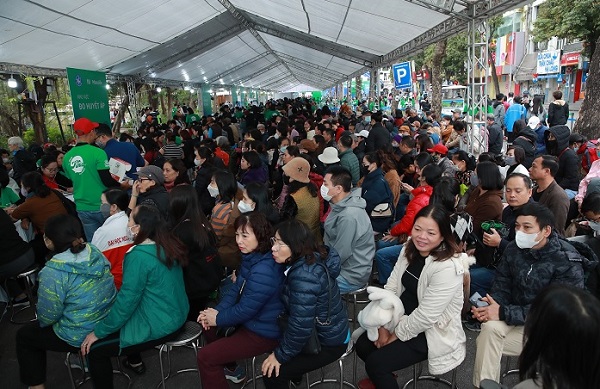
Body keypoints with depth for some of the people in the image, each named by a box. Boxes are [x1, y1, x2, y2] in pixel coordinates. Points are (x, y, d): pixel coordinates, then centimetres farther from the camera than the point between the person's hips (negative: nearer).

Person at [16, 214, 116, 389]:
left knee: (24, 335, 19)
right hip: (109, 323, 6)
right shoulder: (94, 251, -6)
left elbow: (47, 316, -14)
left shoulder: (53, 271, -23)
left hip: (81, 336, -6)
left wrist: (42, 320, 8)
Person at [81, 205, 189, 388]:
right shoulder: (168, 245, 1)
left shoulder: (139, 256, -24)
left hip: (158, 326, -9)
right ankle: (135, 361, 41)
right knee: (109, 315, 28)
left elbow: (126, 300, -20)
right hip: (177, 315, 9)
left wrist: (98, 332, -6)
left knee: (93, 349, 1)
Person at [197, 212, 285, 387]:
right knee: (207, 322, 20)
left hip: (263, 333, -10)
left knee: (205, 356, -9)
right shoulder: (252, 257, 0)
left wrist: (217, 319, -10)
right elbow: (236, 288, 5)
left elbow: (245, 310, -25)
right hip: (252, 319, 10)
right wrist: (217, 310, -8)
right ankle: (231, 369, 35)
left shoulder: (264, 272, -32)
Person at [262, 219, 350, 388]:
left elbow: (301, 326, -29)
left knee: (272, 375, -6)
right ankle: (295, 373, 44)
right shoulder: (310, 258, -6)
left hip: (328, 342, -9)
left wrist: (280, 355, -14)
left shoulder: (304, 276, -33)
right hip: (328, 329, 9)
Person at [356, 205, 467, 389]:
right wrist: (384, 326, -8)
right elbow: (391, 287, -4)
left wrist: (396, 335, -14)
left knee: (375, 362, -13)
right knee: (362, 345, 3)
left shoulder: (448, 268, -29)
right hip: (403, 318, 7)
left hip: (432, 331, -7)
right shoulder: (409, 250, -5)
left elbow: (426, 315, -27)